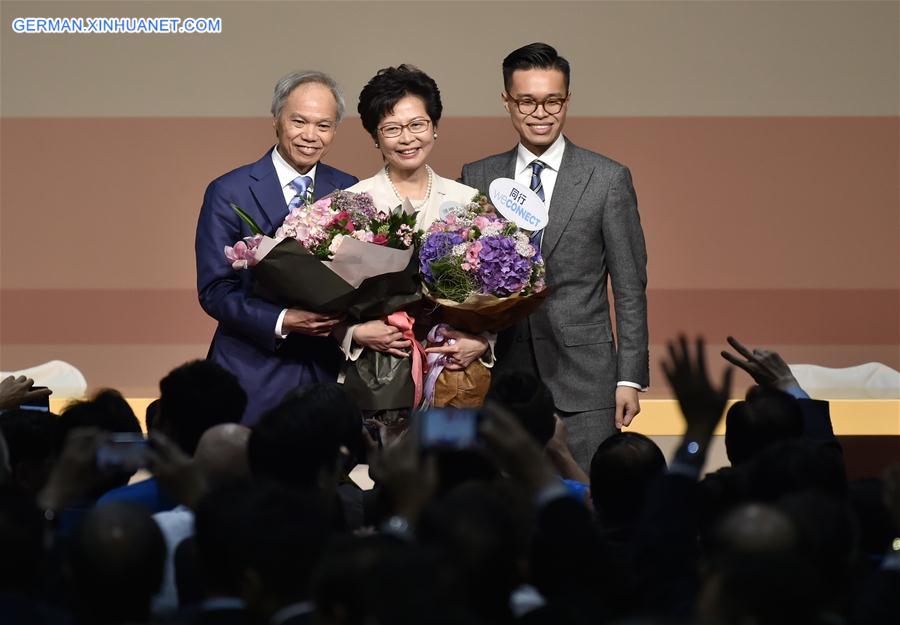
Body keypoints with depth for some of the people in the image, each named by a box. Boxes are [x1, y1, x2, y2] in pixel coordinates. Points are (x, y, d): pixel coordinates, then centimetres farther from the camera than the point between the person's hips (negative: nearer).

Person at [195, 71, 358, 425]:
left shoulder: (349, 192, 9)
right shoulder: (229, 193, -3)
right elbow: (214, 290, -7)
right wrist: (282, 322, -21)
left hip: (328, 372, 3)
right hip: (252, 377, -3)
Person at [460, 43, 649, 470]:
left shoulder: (608, 179, 2)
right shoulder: (477, 178, 9)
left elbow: (629, 288, 2)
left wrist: (630, 378, -2)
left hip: (583, 379, -2)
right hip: (502, 377, 2)